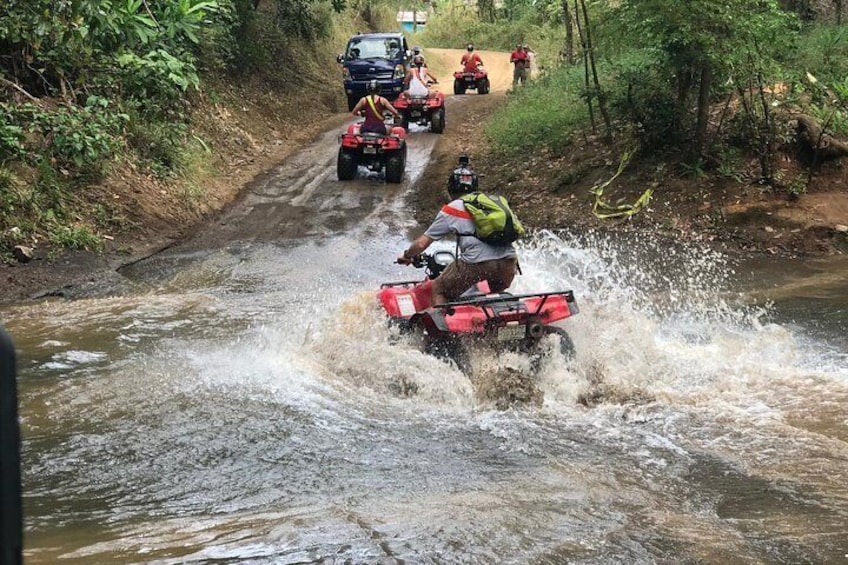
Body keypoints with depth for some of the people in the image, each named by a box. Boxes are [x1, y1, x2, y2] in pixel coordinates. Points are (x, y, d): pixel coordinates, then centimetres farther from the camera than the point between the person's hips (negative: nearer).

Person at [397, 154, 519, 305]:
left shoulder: (451, 209, 11)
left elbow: (422, 243, 12)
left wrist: (406, 255, 32)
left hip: (477, 263, -4)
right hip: (509, 261, 5)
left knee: (438, 289, 15)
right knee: (498, 292, 34)